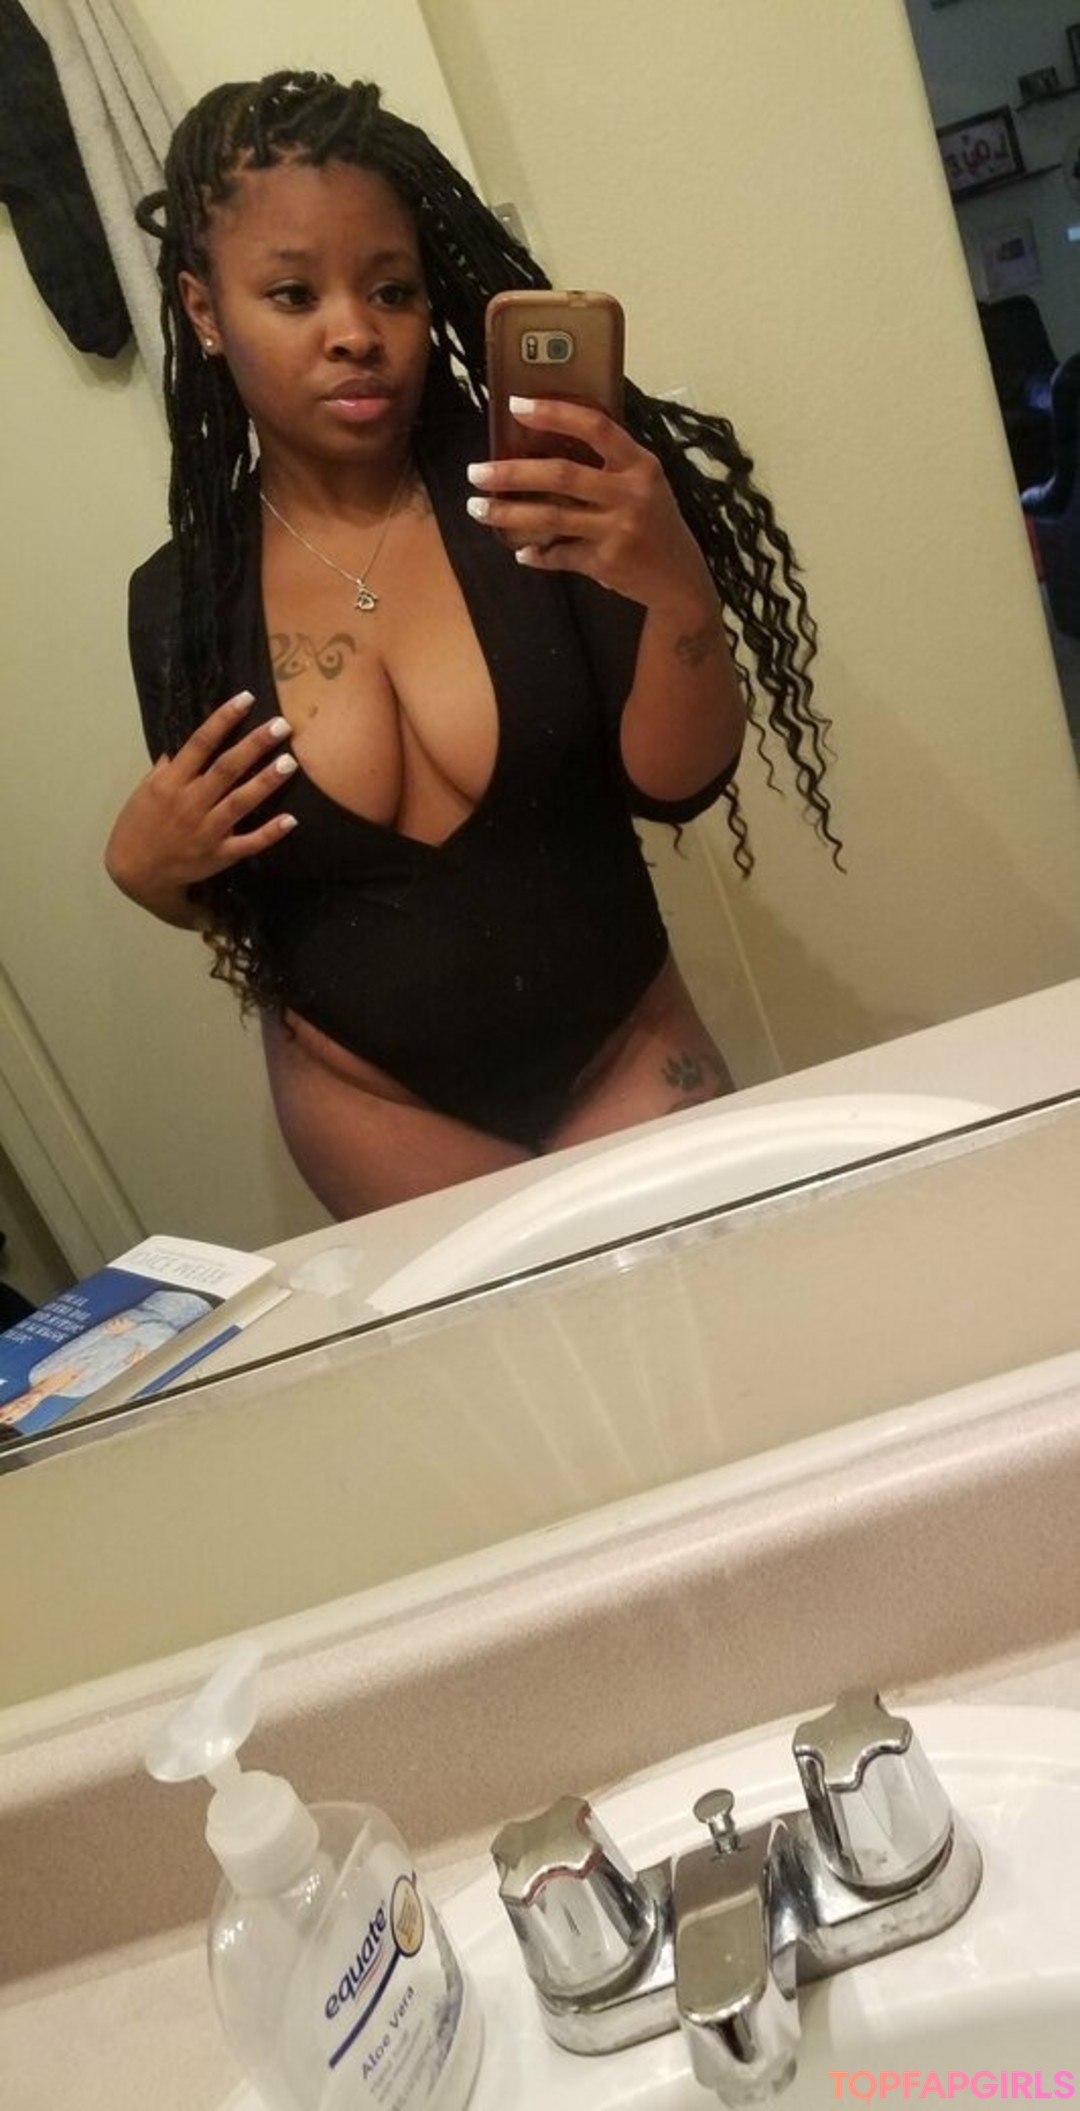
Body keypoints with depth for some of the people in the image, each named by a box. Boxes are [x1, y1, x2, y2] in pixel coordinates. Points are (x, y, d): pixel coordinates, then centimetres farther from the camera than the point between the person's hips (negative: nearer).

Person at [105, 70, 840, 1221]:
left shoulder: (533, 494, -9)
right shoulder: (180, 598, -5)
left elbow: (676, 782, -15)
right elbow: (233, 896, 6)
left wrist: (677, 584, -33)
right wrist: (144, 870, -15)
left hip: (624, 1056, 0)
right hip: (375, 1105, 0)